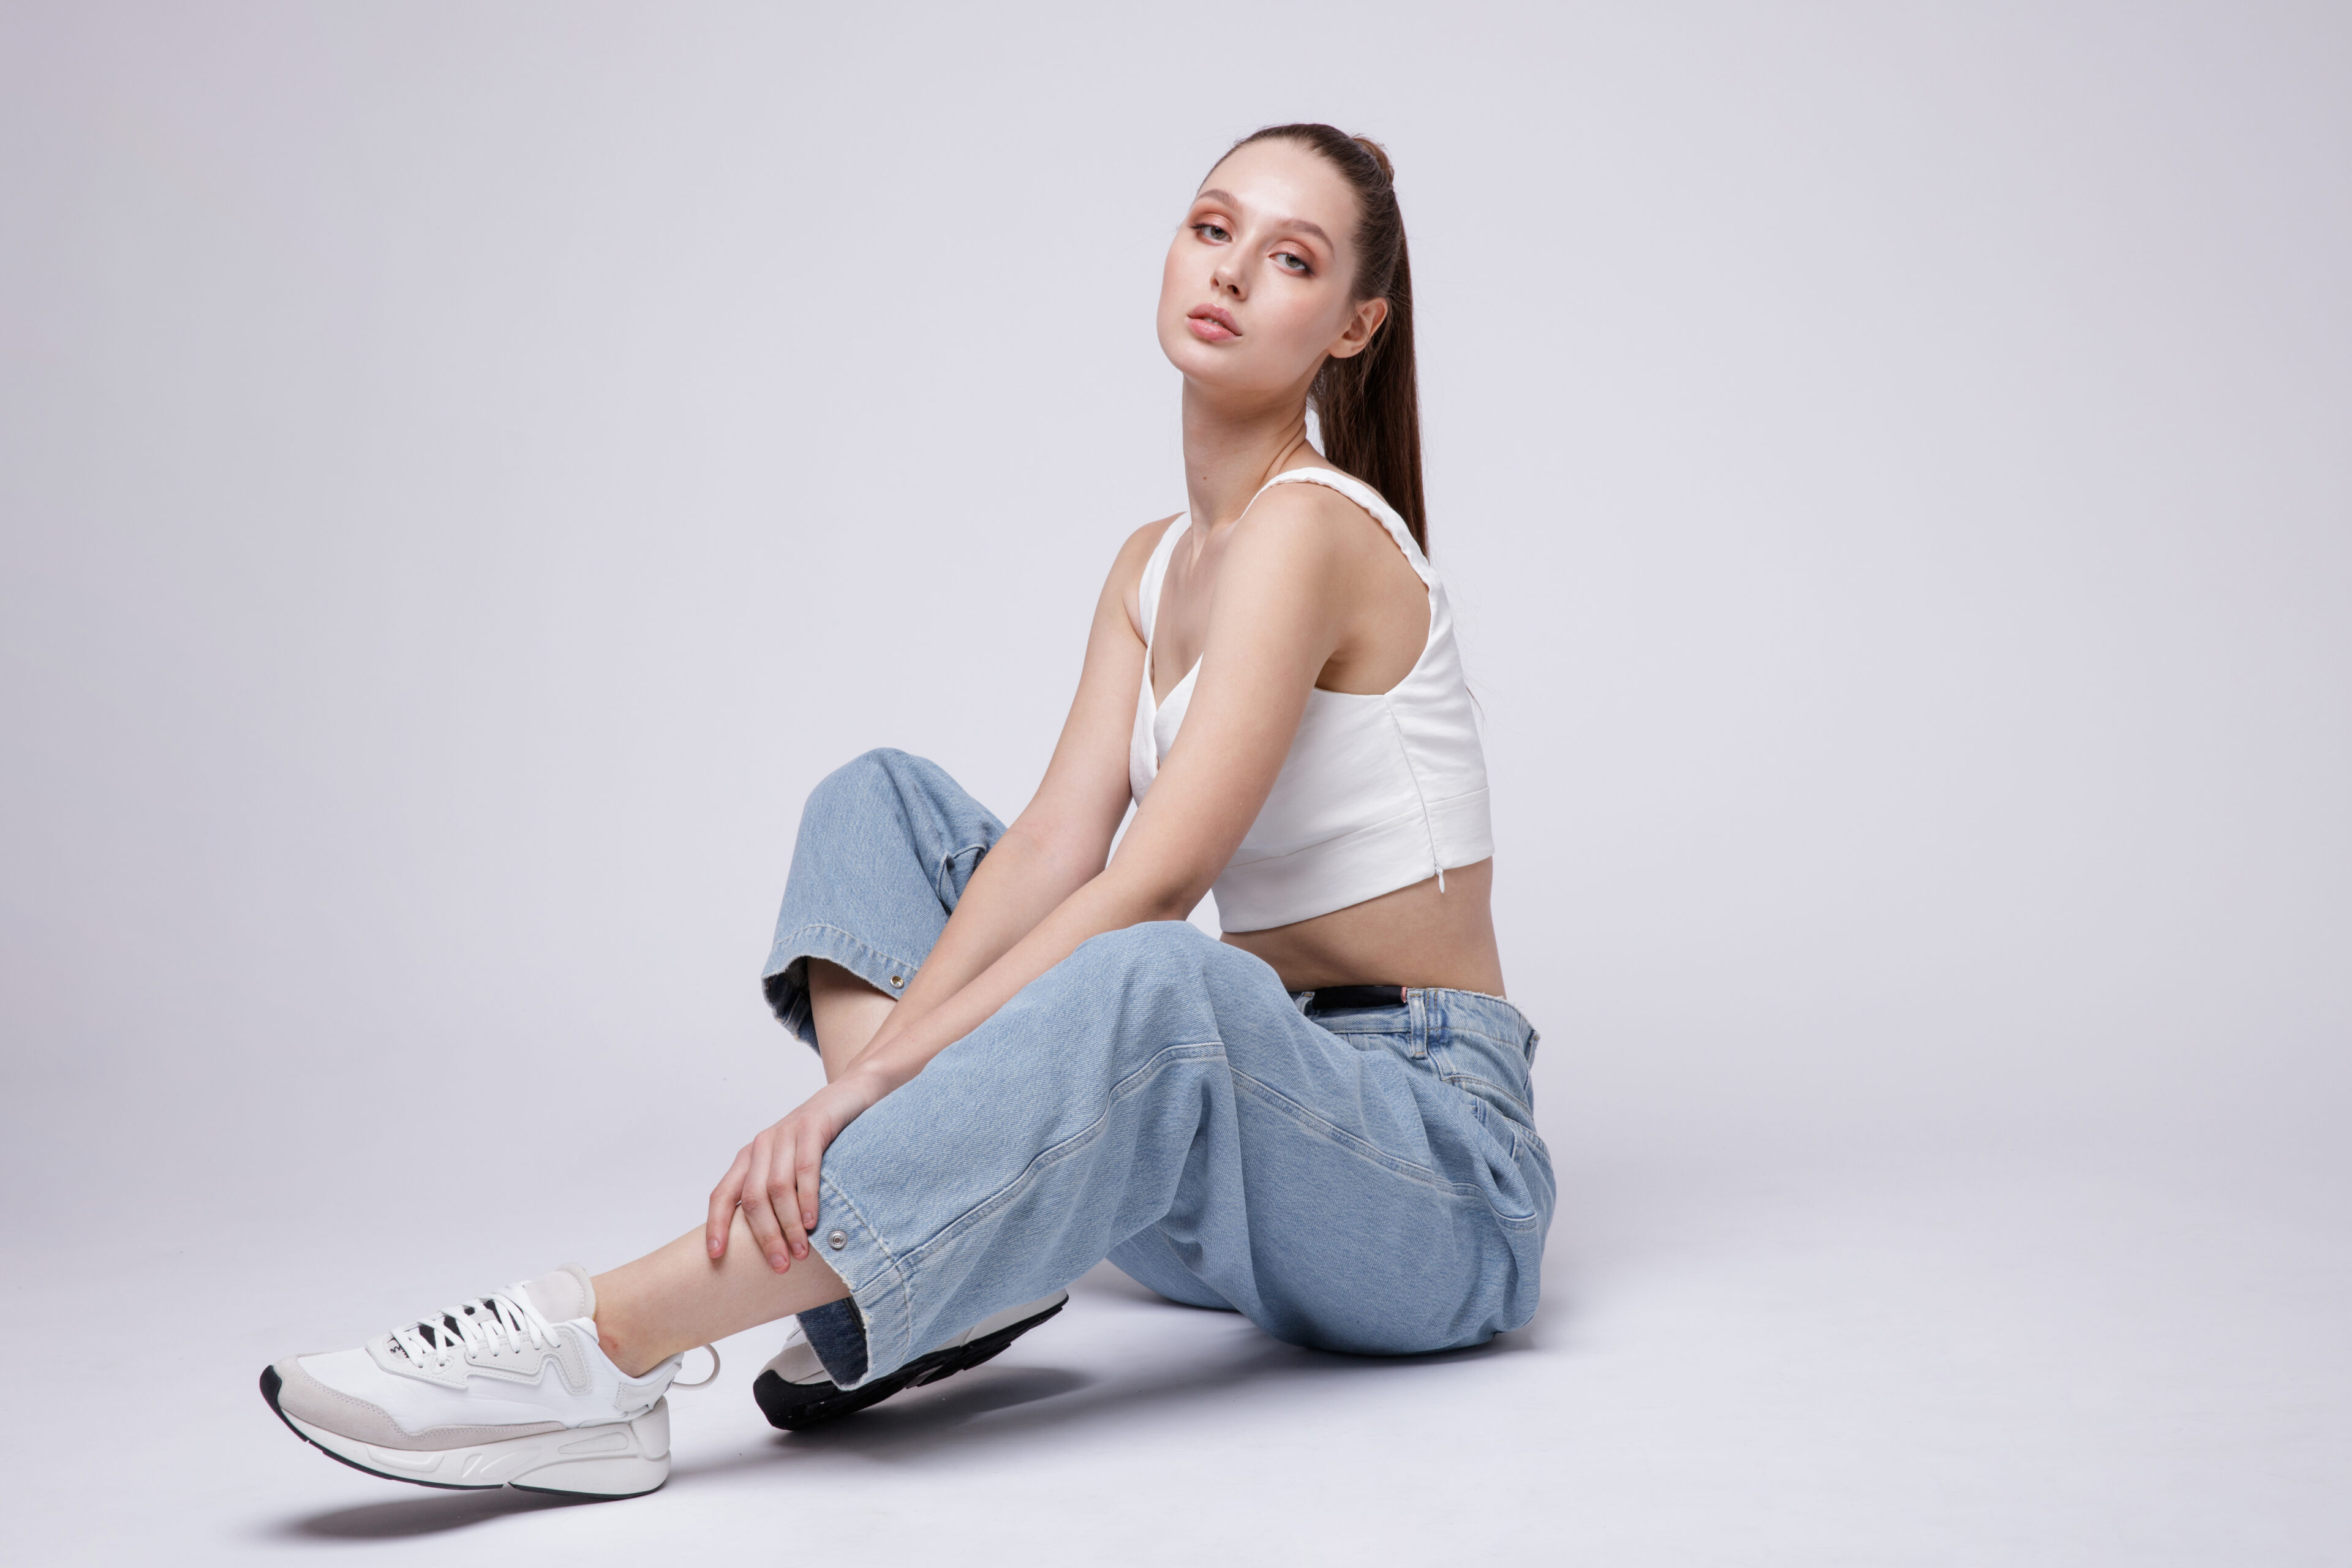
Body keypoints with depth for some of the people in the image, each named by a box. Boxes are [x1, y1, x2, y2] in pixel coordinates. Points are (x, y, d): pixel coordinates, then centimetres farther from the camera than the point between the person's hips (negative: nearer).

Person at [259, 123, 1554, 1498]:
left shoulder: (1315, 526, -15)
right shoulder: (1156, 565, 10)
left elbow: (1152, 888, -26)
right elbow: (1051, 853, -3)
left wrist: (864, 1082, -30)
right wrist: (878, 1065, -17)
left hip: (1434, 1176, -8)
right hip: (1240, 1116, 8)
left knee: (1157, 984, -41)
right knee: (882, 800, 4)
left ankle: (596, 1353, -37)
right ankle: (972, 1261, -15)